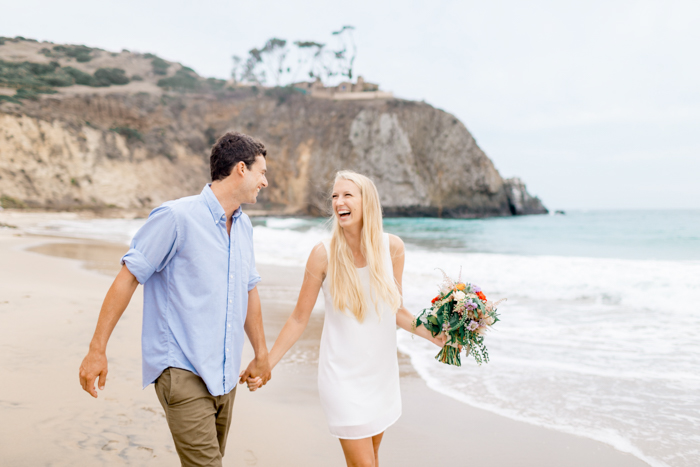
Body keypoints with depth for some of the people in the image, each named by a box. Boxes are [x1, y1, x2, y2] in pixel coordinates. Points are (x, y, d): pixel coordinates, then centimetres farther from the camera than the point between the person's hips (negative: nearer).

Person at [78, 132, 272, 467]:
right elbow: (128, 277, -10)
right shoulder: (177, 217, -13)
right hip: (182, 372, -7)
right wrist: (97, 349, -9)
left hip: (224, 375, 8)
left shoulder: (244, 226, 11)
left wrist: (261, 353, 25)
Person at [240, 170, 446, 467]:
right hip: (344, 376, -3)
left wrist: (433, 334, -8)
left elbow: (395, 310, 5)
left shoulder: (392, 247, -5)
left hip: (382, 372, 4)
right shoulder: (324, 254, -14)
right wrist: (265, 365, -7)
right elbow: (299, 319, -6)